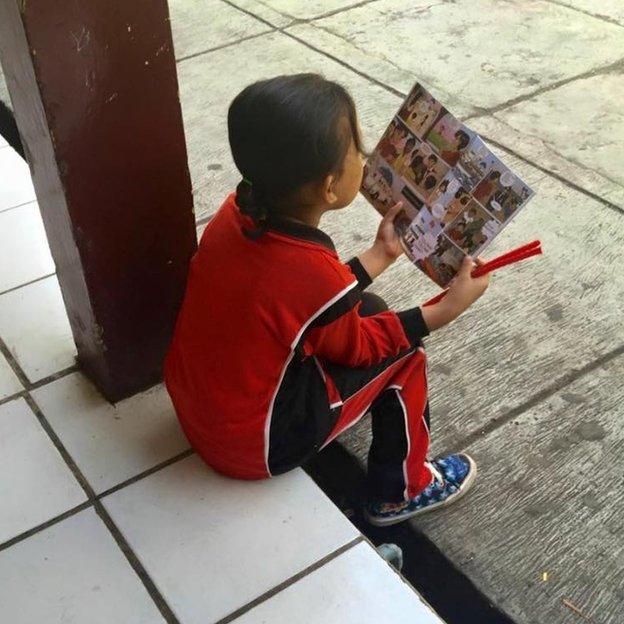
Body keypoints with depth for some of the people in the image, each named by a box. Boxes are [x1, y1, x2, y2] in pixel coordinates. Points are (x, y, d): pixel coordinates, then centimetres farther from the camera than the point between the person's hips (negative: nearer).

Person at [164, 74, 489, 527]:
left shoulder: (240, 210, -13)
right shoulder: (314, 273, -33)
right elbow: (357, 346, -9)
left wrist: (381, 254, 11)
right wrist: (448, 308, -2)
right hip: (254, 447, -7)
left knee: (366, 310, 14)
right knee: (403, 354, 4)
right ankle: (402, 492, 23)